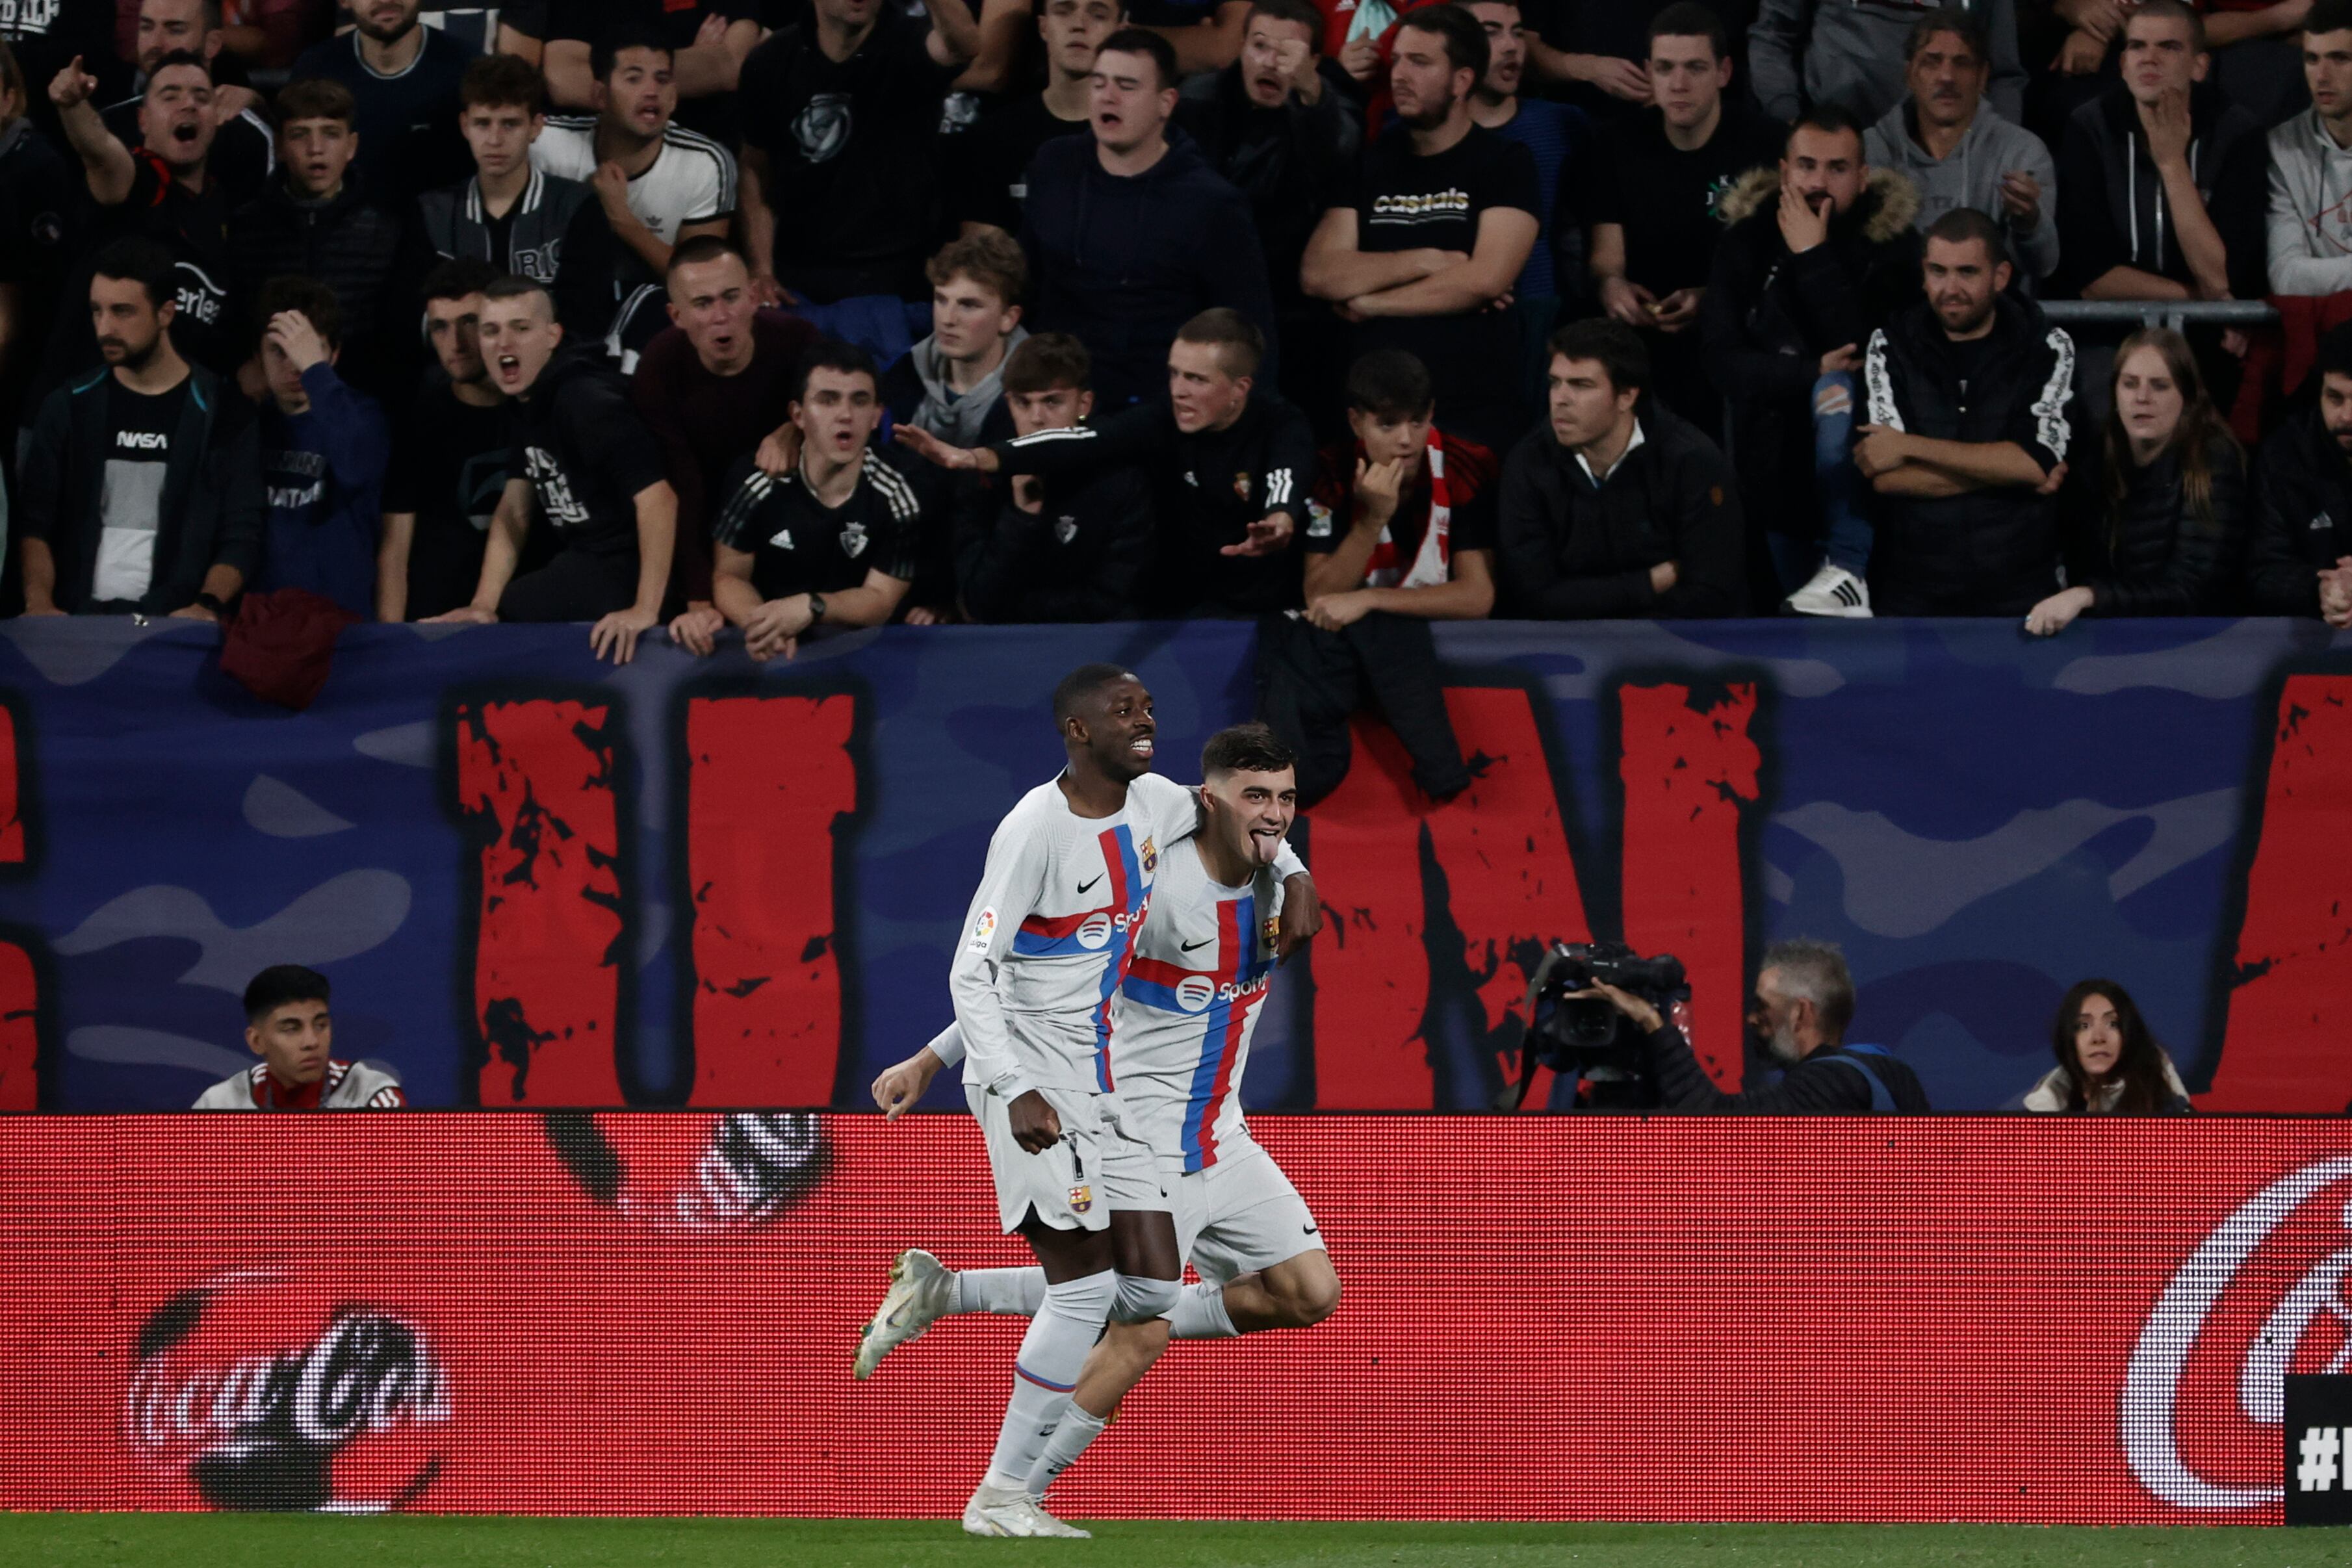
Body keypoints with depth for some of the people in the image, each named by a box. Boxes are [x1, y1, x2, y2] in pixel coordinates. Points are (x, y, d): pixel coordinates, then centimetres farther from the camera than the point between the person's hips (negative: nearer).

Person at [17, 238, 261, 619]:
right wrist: (39, 603, -10)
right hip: (78, 625, 2)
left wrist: (208, 605, -18)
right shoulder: (69, 408, 12)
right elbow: (34, 521, 8)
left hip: (173, 628, -2)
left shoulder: (220, 413, 5)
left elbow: (242, 535, 1)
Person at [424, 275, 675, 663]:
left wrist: (645, 611, -35)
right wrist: (482, 606, -1)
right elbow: (513, 512, 12)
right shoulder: (529, 400, 8)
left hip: (625, 569, -10)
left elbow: (658, 496, -32)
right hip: (583, 561, 10)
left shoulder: (587, 402, -23)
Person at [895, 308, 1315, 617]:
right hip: (1176, 609, 3)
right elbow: (1082, 445, -17)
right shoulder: (1163, 422, -4)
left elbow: (1286, 488, -33)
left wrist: (1278, 526, -60)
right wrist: (977, 458, -34)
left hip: (1264, 614, -3)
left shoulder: (1281, 429, -12)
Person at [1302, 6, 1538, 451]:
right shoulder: (1371, 164, 11)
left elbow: (1485, 279, -14)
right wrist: (1428, 262, -11)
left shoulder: (1505, 165, -1)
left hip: (1473, 410, -3)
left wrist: (1371, 302, -7)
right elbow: (1319, 275, -1)